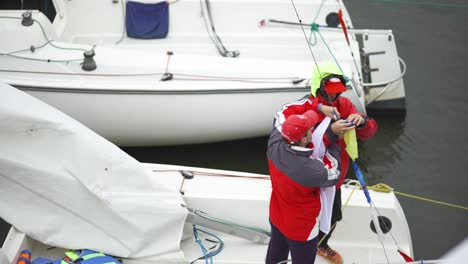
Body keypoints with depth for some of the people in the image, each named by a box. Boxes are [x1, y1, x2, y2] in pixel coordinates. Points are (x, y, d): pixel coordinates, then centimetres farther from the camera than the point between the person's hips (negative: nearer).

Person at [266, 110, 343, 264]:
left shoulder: (274, 146, -25)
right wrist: (334, 143, -6)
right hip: (301, 228, -6)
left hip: (276, 218, 6)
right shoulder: (311, 169, -39)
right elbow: (333, 175, -15)